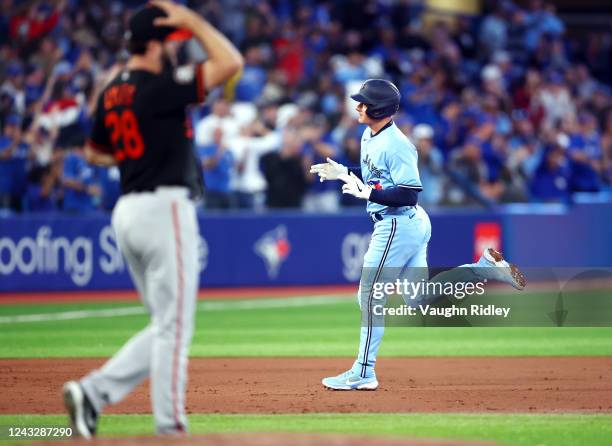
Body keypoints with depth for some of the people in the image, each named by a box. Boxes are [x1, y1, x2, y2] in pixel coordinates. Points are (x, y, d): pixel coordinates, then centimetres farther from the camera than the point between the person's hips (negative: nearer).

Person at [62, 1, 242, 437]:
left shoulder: (110, 94, 11)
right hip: (166, 208, -9)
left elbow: (94, 152, 25)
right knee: (173, 325, -2)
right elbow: (231, 62, -18)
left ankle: (94, 391, 3)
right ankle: (170, 422, 2)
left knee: (167, 326, 14)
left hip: (127, 210, 9)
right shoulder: (158, 87, -13)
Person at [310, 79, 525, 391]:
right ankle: (485, 268, 12)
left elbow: (409, 193, -23)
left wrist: (368, 193, -26)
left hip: (397, 226, -10)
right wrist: (344, 173, 11)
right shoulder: (369, 136, 9)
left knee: (369, 298, -4)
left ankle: (363, 373, 1)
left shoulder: (395, 145, -20)